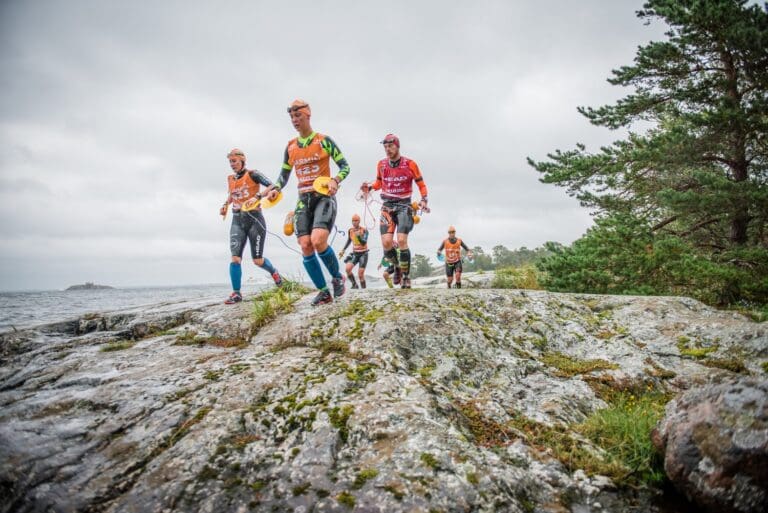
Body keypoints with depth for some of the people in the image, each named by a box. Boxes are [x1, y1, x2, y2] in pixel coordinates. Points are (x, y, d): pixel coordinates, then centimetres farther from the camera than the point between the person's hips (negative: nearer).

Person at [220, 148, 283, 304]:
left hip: (254, 218, -4)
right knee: (235, 258, -11)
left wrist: (257, 197, -29)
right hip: (237, 221, 5)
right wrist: (225, 204, 14)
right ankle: (236, 293, -4)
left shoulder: (252, 174, -6)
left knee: (257, 260, 1)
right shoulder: (230, 178, 12)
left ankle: (274, 273, 32)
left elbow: (272, 186, -17)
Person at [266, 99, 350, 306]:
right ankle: (323, 292, 5)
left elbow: (345, 166, -1)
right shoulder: (290, 146, 13)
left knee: (318, 241, -24)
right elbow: (284, 174, 19)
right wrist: (276, 189, -1)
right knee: (305, 247, -7)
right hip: (303, 199, 5)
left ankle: (338, 278, 1)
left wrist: (335, 181, -21)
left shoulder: (323, 140, -1)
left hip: (324, 196, -5)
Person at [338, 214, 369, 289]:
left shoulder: (364, 230, -11)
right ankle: (354, 284, -5)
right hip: (354, 253, 4)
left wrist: (359, 236, -37)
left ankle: (363, 288, 7)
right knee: (347, 269, -20)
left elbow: (364, 243, -21)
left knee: (360, 274, -10)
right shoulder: (350, 230, 2)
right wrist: (343, 250, 13)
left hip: (363, 253, -4)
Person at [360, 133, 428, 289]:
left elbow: (421, 185, 4)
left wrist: (424, 200, -11)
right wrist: (369, 187, -1)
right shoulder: (381, 164, 3)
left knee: (402, 241, -17)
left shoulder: (409, 164, -6)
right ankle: (397, 266, 18)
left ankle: (406, 276, -2)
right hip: (387, 206, 3)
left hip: (404, 206, -3)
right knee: (386, 243, -12)